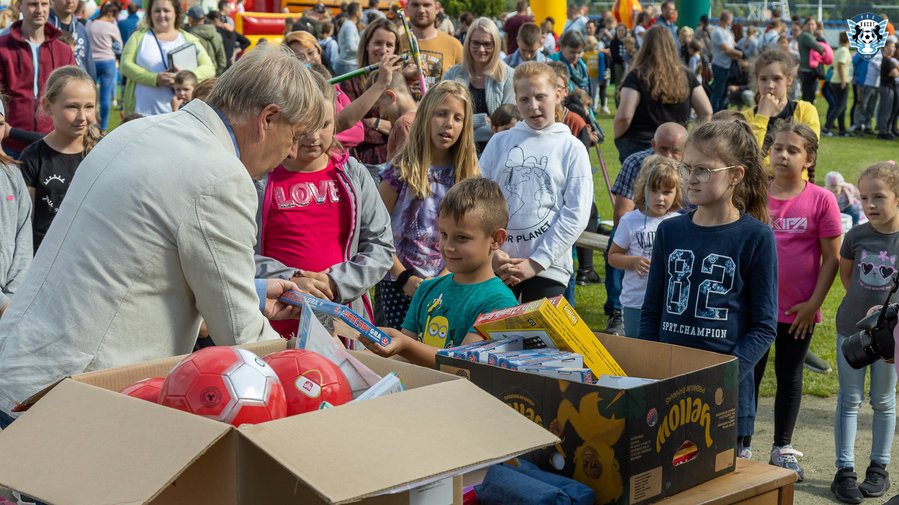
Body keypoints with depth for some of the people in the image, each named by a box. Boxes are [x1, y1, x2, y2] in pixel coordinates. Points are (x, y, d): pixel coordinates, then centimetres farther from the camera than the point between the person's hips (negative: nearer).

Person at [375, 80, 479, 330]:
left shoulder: (467, 174, 5)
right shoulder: (402, 168, -4)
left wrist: (445, 277, -9)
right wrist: (404, 278, -11)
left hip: (446, 285, 2)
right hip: (399, 284, -2)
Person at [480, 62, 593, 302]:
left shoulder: (573, 149, 3)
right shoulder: (499, 142, 9)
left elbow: (576, 215, -4)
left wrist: (536, 262, -10)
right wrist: (492, 252, -7)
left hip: (548, 268, -2)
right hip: (495, 266, 2)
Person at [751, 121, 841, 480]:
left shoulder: (821, 200, -8)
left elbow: (832, 258, -5)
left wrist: (813, 303, -9)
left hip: (798, 311, -1)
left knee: (790, 378, 13)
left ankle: (783, 450, 27)